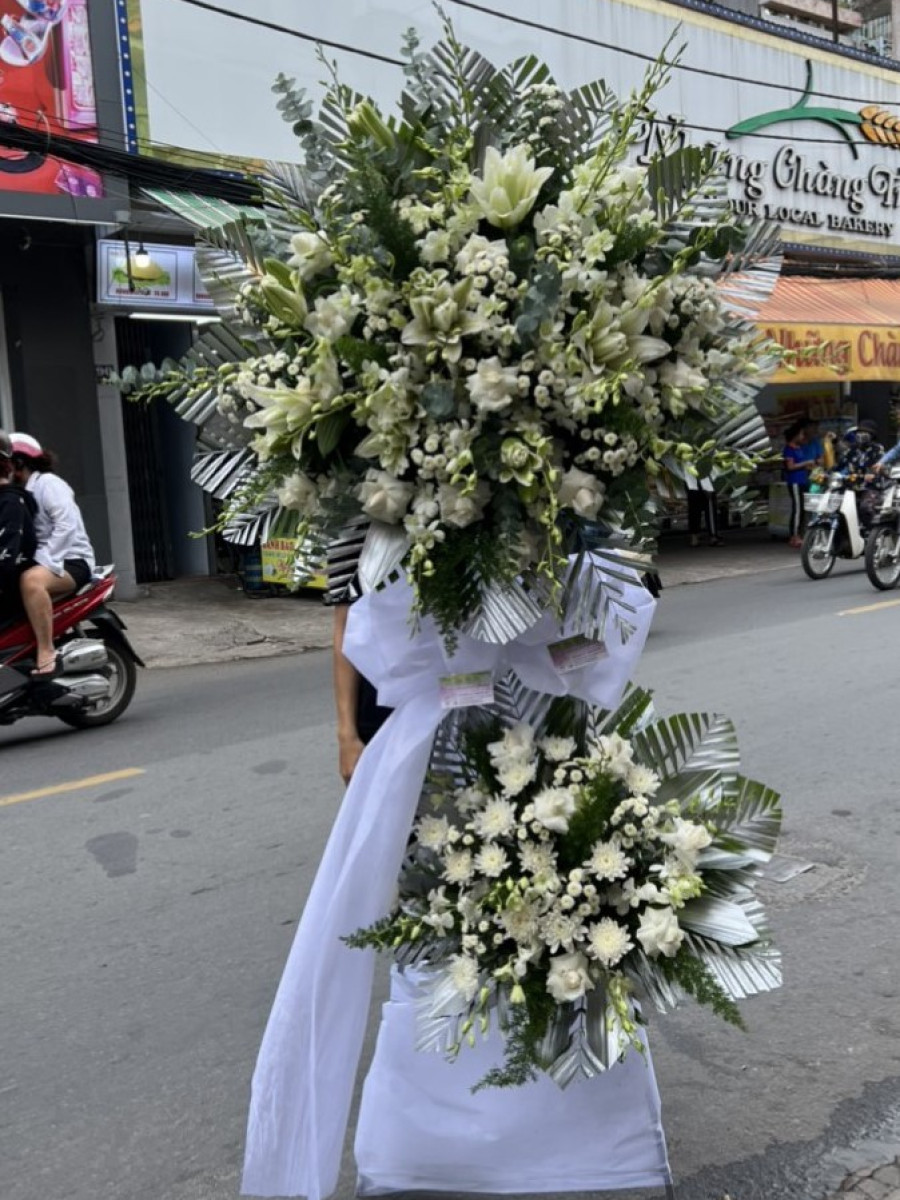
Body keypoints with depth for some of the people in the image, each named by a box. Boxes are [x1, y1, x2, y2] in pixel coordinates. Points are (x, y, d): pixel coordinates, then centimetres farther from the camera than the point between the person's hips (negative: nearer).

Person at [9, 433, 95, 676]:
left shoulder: (47, 482, -6)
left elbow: (67, 525, -19)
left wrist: (45, 561, -25)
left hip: (70, 560, -9)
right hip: (39, 560, 9)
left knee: (31, 580, -36)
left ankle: (46, 654, -37)